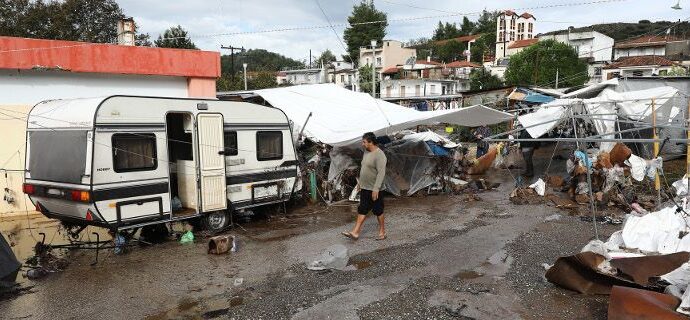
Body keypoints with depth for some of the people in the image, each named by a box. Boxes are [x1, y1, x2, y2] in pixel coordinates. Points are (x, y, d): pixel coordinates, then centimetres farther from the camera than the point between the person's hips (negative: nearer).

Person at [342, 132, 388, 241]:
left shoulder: (379, 155, -20)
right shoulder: (366, 152, 9)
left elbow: (381, 173, -26)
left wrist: (376, 188, -29)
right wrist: (360, 183, 21)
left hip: (374, 189, -8)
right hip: (364, 187, 9)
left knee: (378, 211, 5)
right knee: (362, 210, 8)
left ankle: (382, 231, 21)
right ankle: (355, 232, 8)